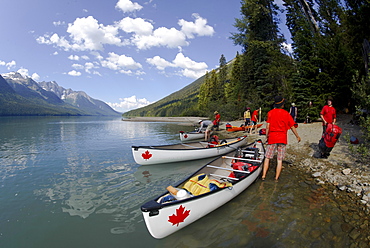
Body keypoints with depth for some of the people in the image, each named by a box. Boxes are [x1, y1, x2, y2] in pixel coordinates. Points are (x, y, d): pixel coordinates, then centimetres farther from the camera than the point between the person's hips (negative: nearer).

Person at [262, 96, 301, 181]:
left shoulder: (270, 112, 0)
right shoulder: (286, 113, 1)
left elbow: (267, 127, -5)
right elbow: (292, 127, 6)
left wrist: (267, 136, 5)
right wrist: (297, 136, 18)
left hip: (272, 138, 0)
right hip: (282, 139, 0)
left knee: (267, 158, 7)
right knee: (280, 160, 6)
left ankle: (263, 176, 5)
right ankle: (276, 178, 11)